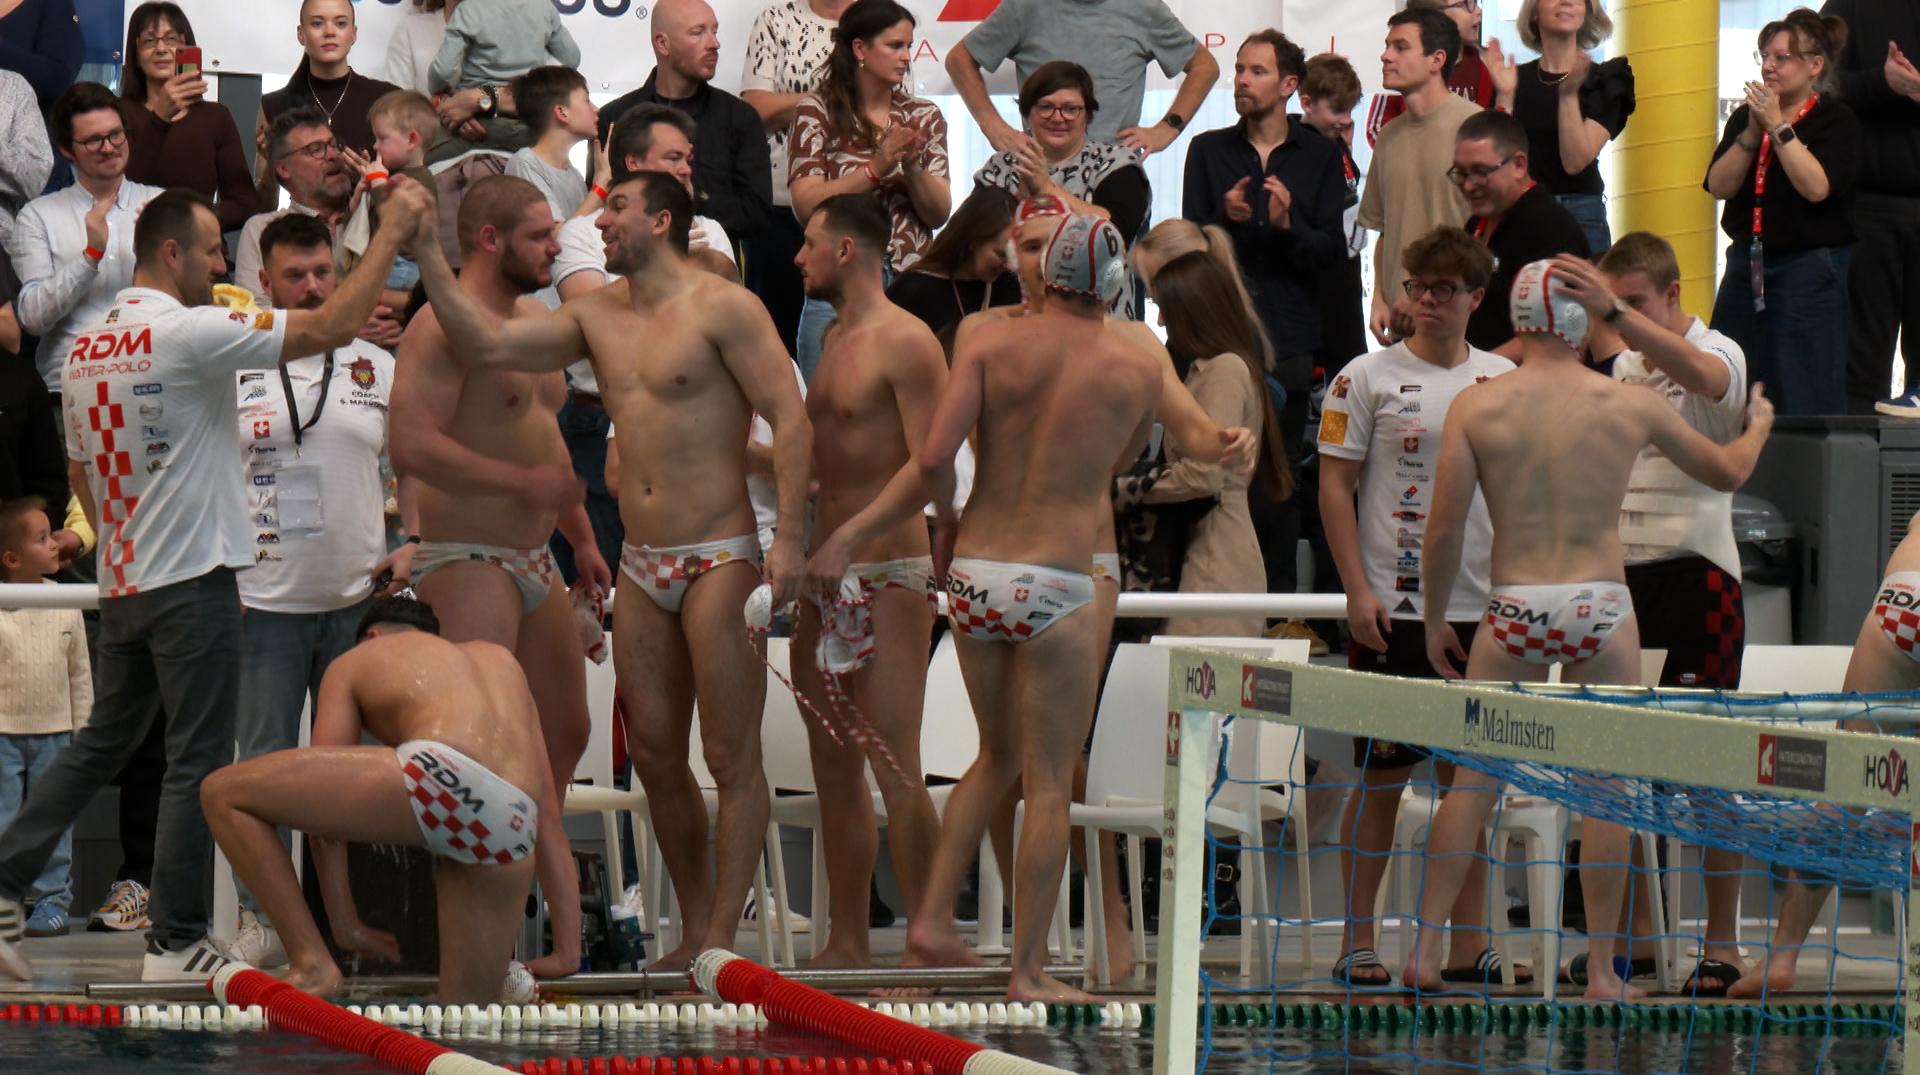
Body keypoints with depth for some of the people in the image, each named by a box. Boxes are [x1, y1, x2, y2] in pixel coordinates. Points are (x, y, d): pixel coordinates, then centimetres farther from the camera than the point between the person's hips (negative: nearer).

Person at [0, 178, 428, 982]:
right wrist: (394, 231, -12)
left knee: (103, 742, 20)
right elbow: (332, 326, -19)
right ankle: (175, 942, -1)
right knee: (197, 764, -2)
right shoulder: (188, 332, -15)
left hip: (121, 585, 8)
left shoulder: (87, 346, 9)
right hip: (192, 584, -8)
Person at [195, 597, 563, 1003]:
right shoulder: (500, 658, 41)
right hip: (514, 832, 5)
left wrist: (345, 923, 21)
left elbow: (326, 800, 21)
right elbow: (548, 808, 35)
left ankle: (311, 963, 0)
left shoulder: (354, 661, 30)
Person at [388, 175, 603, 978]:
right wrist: (524, 483, -24)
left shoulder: (533, 321, 16)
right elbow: (413, 443, -25)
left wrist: (581, 538, 26)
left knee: (564, 731, 15)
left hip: (534, 562, 10)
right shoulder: (445, 325, -14)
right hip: (467, 559, -10)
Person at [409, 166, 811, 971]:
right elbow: (485, 347, 8)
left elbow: (789, 416, -11)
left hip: (720, 557, -7)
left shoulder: (721, 308, -7)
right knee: (654, 754, 8)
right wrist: (428, 256, 1)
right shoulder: (596, 316, 13)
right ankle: (694, 929, 17)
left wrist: (789, 537, -19)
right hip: (642, 565, 7)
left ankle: (722, 941, -3)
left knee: (730, 756, -4)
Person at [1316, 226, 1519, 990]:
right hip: (1394, 608, -4)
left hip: (1483, 609, 4)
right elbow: (1335, 485, -2)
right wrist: (1358, 589, -10)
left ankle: (1468, 945, 11)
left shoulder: (1505, 382, 10)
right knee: (1383, 773, -1)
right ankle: (1357, 941, 5)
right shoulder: (1369, 379, 0)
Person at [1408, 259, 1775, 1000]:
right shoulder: (1631, 406, 3)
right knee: (1606, 789, 5)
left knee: (1472, 783, 7)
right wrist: (1758, 428, 41)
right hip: (1601, 605, 0)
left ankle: (1426, 949, 3)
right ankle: (1602, 968, 5)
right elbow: (1727, 472, 19)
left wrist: (1434, 621, 11)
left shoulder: (1476, 406, -1)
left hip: (1513, 608, 0)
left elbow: (1443, 529, -2)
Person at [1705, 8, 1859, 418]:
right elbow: (1719, 185, 1)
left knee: (1806, 402, -5)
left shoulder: (1837, 121, -3)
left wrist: (1778, 126, -16)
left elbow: (1816, 187, -19)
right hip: (1746, 265, 6)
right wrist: (1752, 131, -11)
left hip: (1809, 272, -6)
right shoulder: (1744, 117, 12)